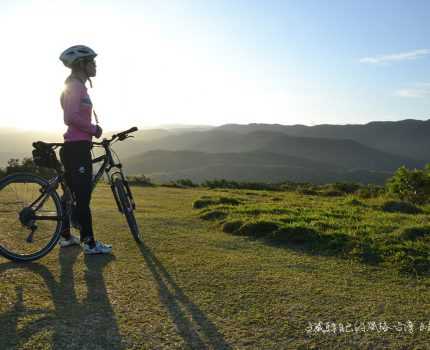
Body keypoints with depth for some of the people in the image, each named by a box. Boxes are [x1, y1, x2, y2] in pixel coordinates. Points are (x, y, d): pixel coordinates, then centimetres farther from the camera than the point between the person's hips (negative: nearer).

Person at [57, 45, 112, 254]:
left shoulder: (74, 86, 20)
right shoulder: (77, 86, -12)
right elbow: (71, 117, -24)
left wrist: (91, 132, 20)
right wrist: (94, 129, -13)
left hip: (73, 146, 10)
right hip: (77, 147, -10)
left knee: (72, 193, 15)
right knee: (83, 196, -7)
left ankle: (65, 236, 26)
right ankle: (89, 243, -1)